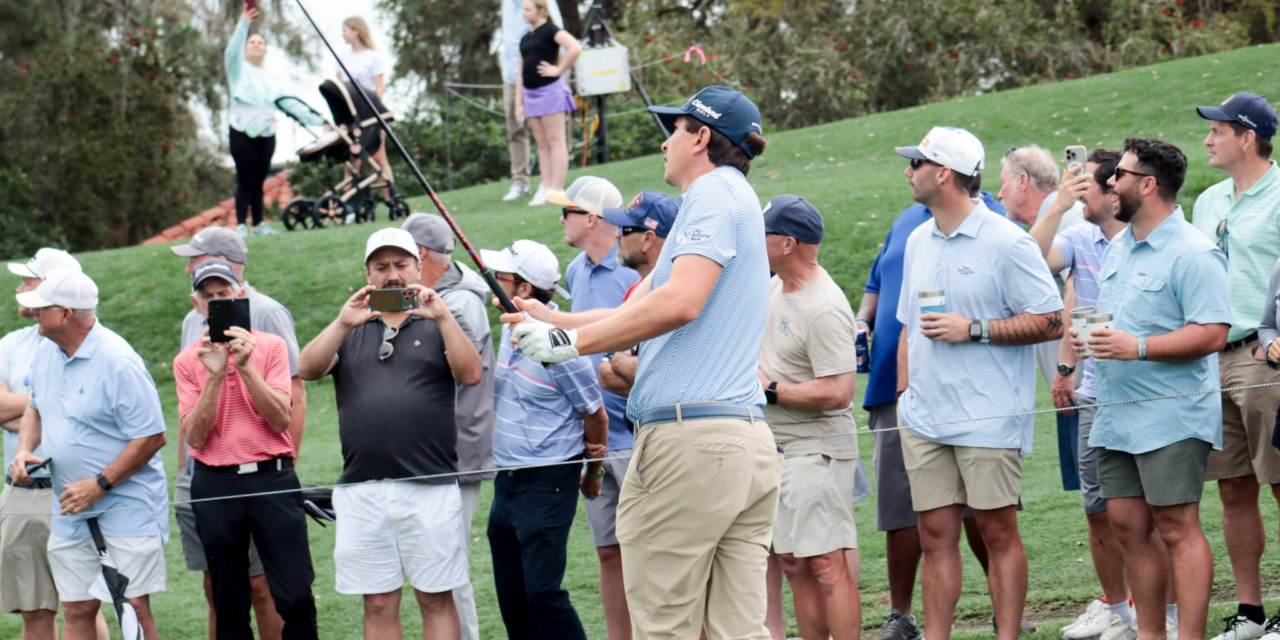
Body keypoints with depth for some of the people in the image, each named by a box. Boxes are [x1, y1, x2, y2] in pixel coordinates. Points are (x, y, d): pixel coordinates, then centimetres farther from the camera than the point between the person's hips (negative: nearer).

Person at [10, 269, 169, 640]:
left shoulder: (118, 362, -18)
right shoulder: (45, 354, 6)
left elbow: (152, 438, -17)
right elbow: (35, 408, 25)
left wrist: (99, 485, -18)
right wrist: (25, 450, 4)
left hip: (127, 507, -7)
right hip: (70, 510, 7)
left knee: (133, 606, -9)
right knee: (76, 610, 5)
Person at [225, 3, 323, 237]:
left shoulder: (270, 79, 21)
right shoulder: (239, 69, 6)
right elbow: (232, 51, -14)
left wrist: (314, 120, 15)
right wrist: (243, 23, -26)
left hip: (266, 136, 5)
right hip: (243, 134, -5)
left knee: (258, 181, 7)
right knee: (245, 181, -9)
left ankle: (258, 224, 14)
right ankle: (240, 225, -8)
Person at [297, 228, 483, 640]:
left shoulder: (439, 325, 11)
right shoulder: (351, 331, 17)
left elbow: (471, 374, -6)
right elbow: (307, 370, 0)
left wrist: (443, 317, -16)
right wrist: (343, 324, -13)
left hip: (430, 488, -2)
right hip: (362, 492, 2)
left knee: (437, 601, 0)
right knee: (379, 605, 4)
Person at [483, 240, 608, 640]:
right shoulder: (510, 331, 8)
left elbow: (596, 415, -7)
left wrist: (593, 474, 6)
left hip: (548, 486, -8)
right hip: (507, 482, 8)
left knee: (543, 592, -13)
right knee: (511, 597, 8)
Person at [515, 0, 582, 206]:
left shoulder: (551, 31, -6)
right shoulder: (525, 39, 17)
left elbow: (575, 48, -21)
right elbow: (521, 73, 19)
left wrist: (559, 70, -15)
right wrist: (519, 103, 14)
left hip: (550, 90, -8)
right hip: (530, 93, 8)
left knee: (555, 141, -6)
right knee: (541, 143, 8)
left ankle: (557, 189, -7)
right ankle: (545, 188, 9)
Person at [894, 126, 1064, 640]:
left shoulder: (1006, 243, -8)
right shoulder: (918, 242, 14)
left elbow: (1050, 322, -10)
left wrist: (973, 329, -15)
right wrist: (904, 390, 17)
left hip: (988, 419, -6)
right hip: (925, 418, 6)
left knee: (997, 530, -3)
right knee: (935, 535, 5)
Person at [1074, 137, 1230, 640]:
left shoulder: (1192, 254, -13)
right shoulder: (1120, 247, 16)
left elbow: (1212, 333, -20)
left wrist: (1137, 347, -24)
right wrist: (1085, 333, 6)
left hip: (1170, 420, -9)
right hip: (1116, 416, 9)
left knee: (1177, 527, -8)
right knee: (1127, 525, 10)